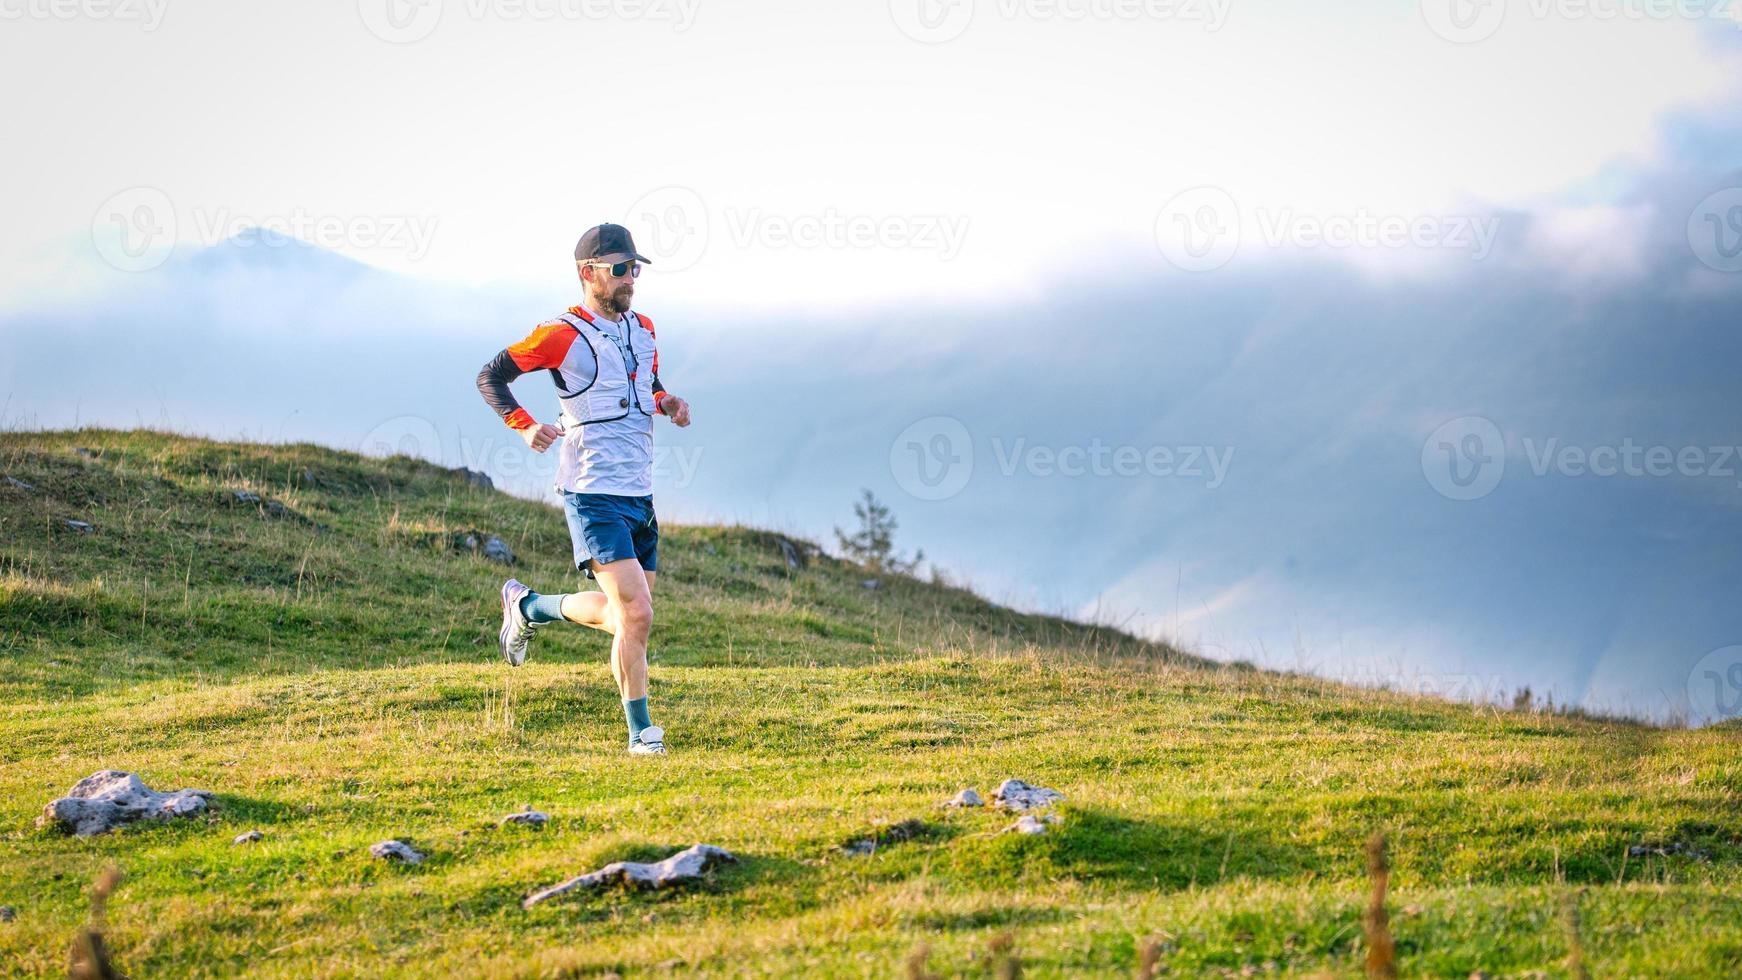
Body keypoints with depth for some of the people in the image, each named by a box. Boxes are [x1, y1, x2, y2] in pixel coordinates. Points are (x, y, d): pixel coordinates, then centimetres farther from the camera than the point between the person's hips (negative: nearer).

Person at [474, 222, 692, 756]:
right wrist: (525, 426, -19)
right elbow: (489, 377, -4)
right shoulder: (562, 335, -9)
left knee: (622, 616, 13)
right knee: (636, 614, -15)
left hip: (640, 497, 8)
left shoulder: (643, 328, 12)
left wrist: (667, 403, 5)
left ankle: (527, 606, 36)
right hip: (594, 497, -8)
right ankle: (640, 732, -4)